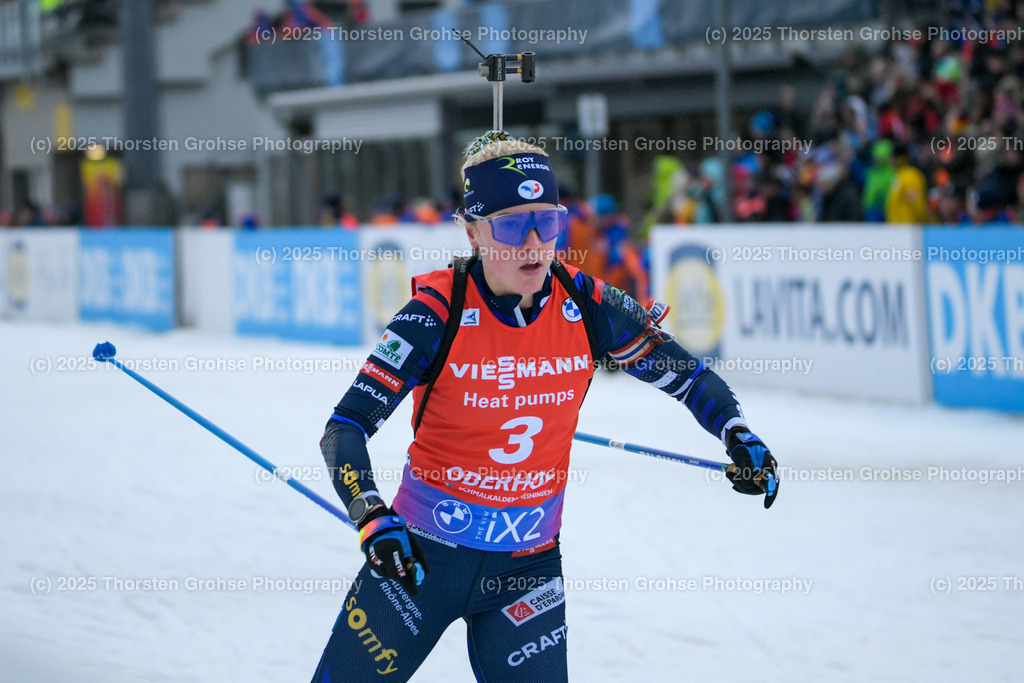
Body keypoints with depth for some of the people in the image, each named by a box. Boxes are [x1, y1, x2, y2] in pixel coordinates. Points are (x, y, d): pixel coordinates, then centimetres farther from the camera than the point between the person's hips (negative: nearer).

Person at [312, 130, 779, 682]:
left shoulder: (584, 306, -8)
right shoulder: (439, 312, -17)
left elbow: (682, 372, 6)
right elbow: (344, 429, -19)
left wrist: (740, 438, -10)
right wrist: (373, 519, -34)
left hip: (527, 566, 2)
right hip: (420, 554, -2)